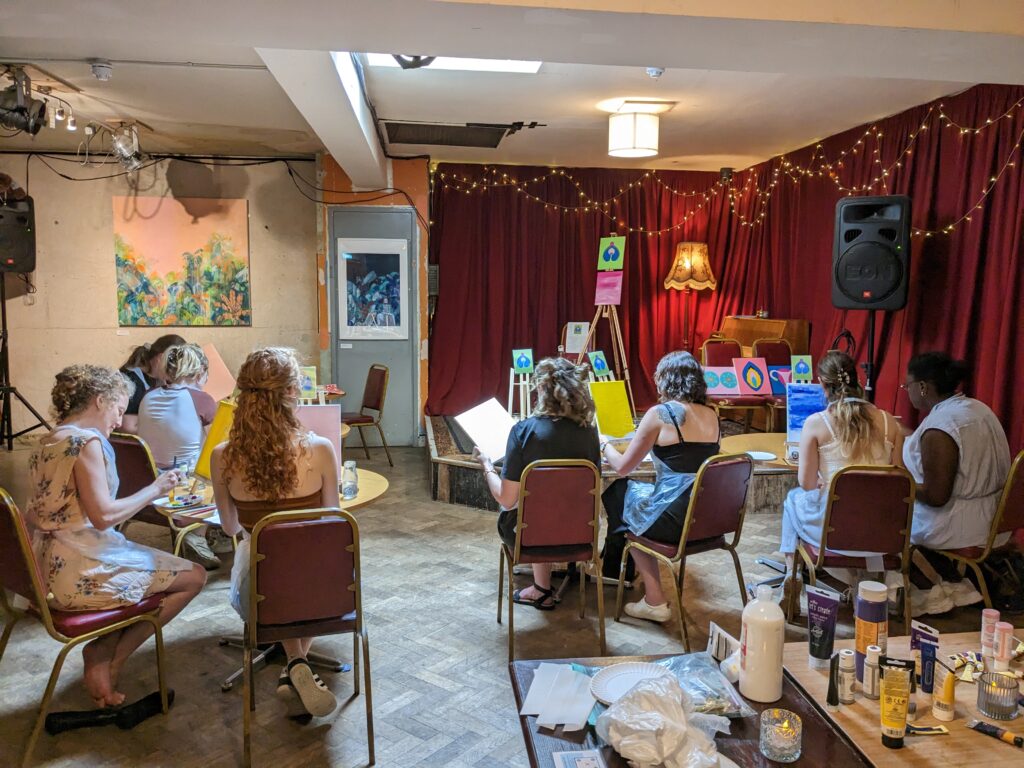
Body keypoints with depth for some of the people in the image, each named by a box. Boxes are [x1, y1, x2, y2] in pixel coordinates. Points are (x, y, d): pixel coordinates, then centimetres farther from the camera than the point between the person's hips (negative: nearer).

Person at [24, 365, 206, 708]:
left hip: (48, 570, 10)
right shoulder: (86, 441, -18)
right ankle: (110, 660, 8)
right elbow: (103, 515, -24)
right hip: (80, 575, -10)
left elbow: (35, 516, 17)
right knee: (194, 576, 0)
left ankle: (100, 654, 16)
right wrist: (155, 489, -12)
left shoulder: (45, 444, 11)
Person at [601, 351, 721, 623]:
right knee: (637, 491, 25)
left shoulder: (660, 414, -11)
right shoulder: (711, 415, 7)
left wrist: (605, 446, 15)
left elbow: (622, 467, -4)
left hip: (674, 519, -7)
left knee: (620, 493, 21)